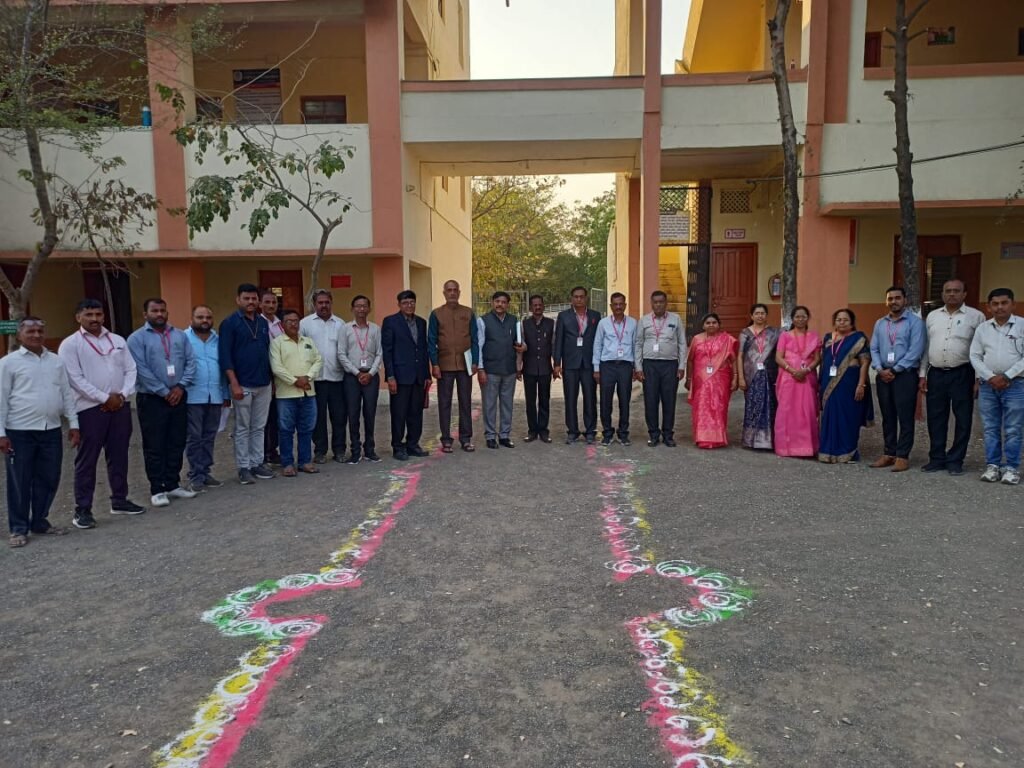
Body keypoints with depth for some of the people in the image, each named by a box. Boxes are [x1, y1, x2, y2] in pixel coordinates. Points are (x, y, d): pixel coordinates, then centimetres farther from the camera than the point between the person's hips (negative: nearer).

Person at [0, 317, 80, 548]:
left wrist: (74, 424, 8)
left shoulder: (56, 360, 10)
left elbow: (67, 394, 13)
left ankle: (40, 522, 25)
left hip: (51, 430, 4)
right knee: (20, 482, 4)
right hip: (20, 432, -4)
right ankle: (19, 529, 15)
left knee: (48, 479, 10)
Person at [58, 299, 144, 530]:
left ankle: (119, 500, 23)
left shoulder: (118, 341, 12)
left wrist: (122, 395, -7)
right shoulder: (70, 344, -4)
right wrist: (105, 398, -13)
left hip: (120, 406, 5)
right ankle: (82, 510, 6)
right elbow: (75, 379, -11)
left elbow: (130, 370, 9)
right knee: (87, 460, 0)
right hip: (89, 408, -5)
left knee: (119, 456, 12)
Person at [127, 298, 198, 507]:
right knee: (154, 446, 1)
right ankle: (157, 489, 8)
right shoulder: (137, 338, -4)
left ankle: (173, 484, 21)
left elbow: (190, 362, 4)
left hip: (178, 397, 5)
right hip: (152, 399, -4)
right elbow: (142, 370, -12)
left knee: (177, 443, 10)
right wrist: (164, 392, -13)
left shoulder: (179, 335, 9)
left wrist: (181, 386, -9)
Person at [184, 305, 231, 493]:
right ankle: (195, 476, 8)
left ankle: (204, 472, 20)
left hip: (215, 396, 5)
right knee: (194, 438, 1)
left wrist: (226, 394, 11)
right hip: (193, 397, -4)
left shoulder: (218, 340, 12)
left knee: (209, 437, 11)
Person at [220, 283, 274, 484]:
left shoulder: (263, 323, 11)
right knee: (242, 429, 4)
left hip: (264, 385, 5)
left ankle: (257, 463, 20)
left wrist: (271, 380, 14)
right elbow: (225, 356, -10)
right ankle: (243, 467, 11)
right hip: (243, 385, -5)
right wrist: (234, 384, -16)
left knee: (259, 427, 11)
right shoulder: (230, 323, -6)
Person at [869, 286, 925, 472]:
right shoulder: (880, 324, 15)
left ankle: (902, 456, 2)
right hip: (883, 376, 5)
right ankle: (889, 454, 16)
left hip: (905, 375, -5)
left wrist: (894, 370, -12)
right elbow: (874, 349, 11)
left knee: (905, 417, -2)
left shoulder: (915, 322, -2)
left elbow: (915, 351, -11)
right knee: (887, 417, 9)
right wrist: (880, 369, -6)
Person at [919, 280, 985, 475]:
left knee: (962, 419, 3)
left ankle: (955, 461, 13)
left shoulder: (975, 316, -1)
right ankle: (936, 459, 17)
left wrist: (979, 378, -7)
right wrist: (923, 374, 9)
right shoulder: (932, 316, 11)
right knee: (936, 418, 7)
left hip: (962, 374, -3)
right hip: (936, 373, 3)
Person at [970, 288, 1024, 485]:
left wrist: (1006, 376, -13)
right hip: (988, 386, 3)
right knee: (991, 429, 7)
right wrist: (990, 377, -7)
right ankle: (992, 465, 15)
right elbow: (975, 356, 5)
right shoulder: (982, 328, 9)